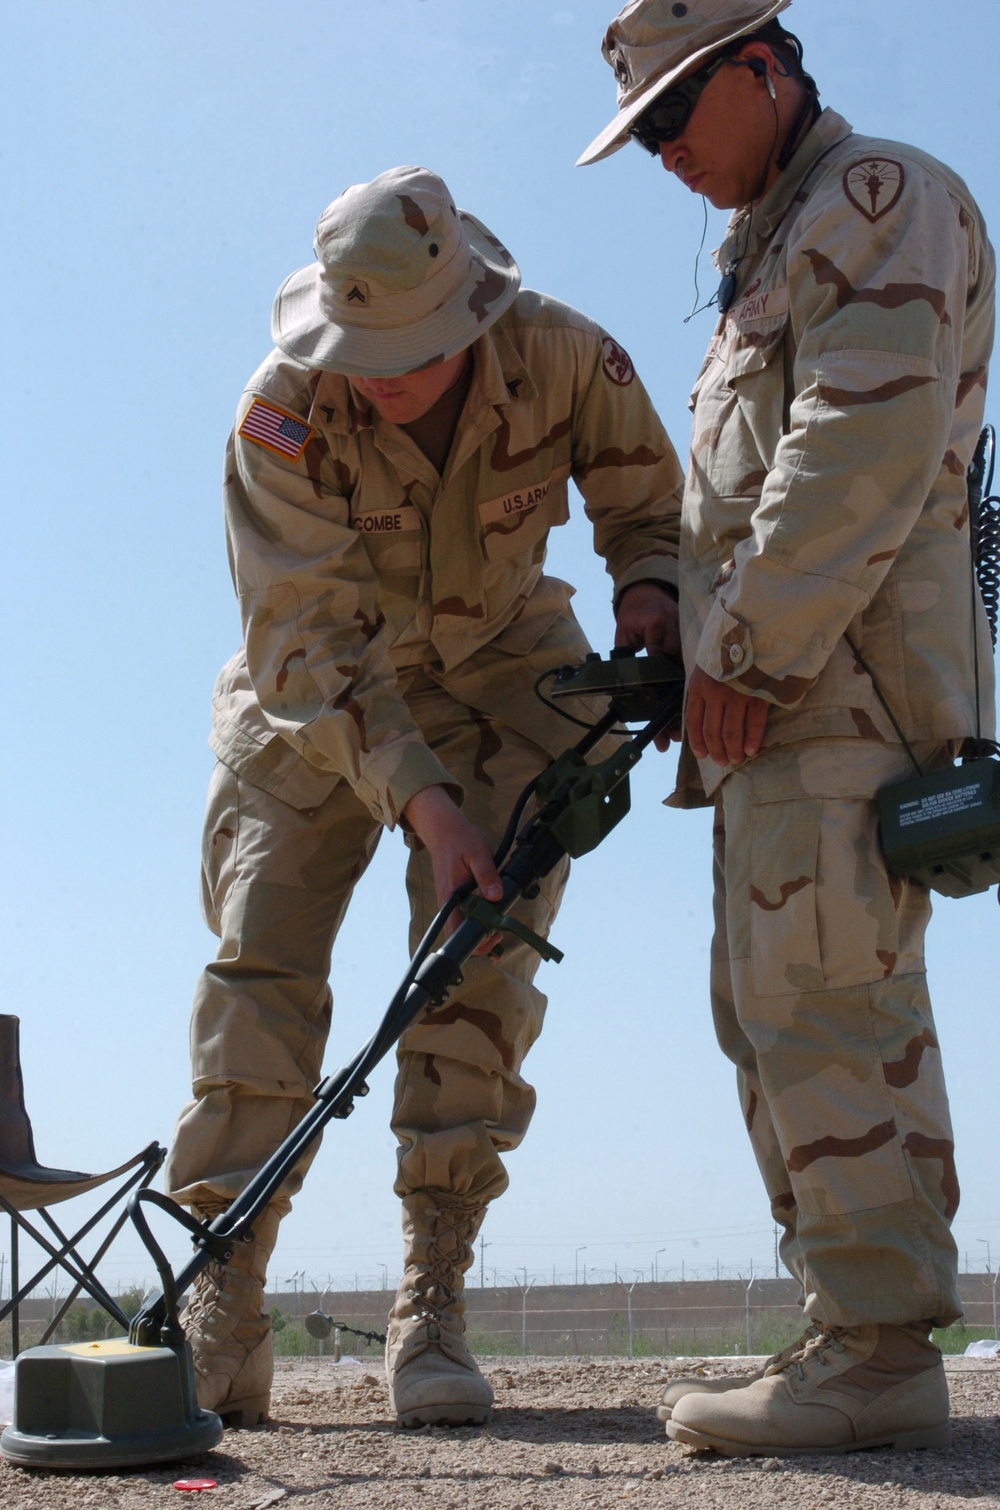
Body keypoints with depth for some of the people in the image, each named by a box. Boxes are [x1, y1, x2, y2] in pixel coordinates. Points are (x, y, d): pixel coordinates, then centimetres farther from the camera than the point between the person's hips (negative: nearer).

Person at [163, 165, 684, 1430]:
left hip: (498, 673, 1)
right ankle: (217, 1333, -6)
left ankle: (430, 1313, -5)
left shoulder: (565, 360, -20)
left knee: (479, 970, -12)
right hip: (316, 698, -1)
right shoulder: (283, 411, -26)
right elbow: (303, 640, -30)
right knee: (260, 961, -11)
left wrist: (650, 587, -25)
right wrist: (420, 798, -40)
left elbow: (646, 497, -2)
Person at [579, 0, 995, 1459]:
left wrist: (749, 648, -17)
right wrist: (695, 644, 12)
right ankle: (854, 1333, 13)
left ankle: (880, 1351, -9)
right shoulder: (768, 254, 29)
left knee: (821, 1001, -13)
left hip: (841, 672, -10)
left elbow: (867, 446, -15)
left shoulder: (881, 199, -1)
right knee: (772, 1011, 8)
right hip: (776, 688, 10)